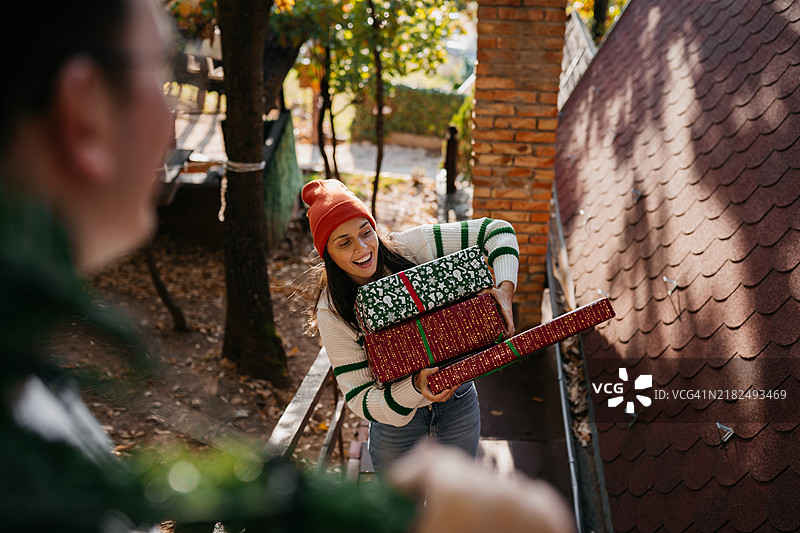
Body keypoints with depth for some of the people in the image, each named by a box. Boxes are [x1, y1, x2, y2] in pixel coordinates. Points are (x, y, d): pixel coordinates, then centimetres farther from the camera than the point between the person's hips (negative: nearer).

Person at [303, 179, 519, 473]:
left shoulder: (408, 247, -19)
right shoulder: (333, 314, -21)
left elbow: (495, 231, -13)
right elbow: (360, 399, -20)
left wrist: (505, 289, -28)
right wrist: (415, 386, -37)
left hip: (458, 403, 2)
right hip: (395, 420, -1)